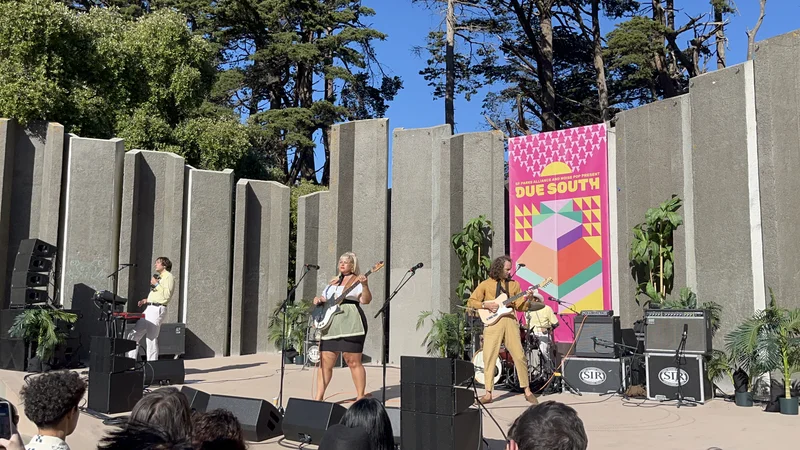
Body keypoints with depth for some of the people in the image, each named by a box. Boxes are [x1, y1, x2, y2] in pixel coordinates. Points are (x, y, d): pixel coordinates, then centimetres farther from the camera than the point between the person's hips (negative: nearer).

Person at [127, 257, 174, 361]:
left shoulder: (169, 277, -5)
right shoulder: (159, 277, 25)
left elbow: (167, 295, -16)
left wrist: (156, 284, -13)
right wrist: (147, 300, 16)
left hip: (157, 309, -10)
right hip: (149, 308, 10)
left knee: (151, 339, -9)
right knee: (133, 335, 6)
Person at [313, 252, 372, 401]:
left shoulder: (357, 280, 4)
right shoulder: (333, 282, 23)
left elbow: (366, 300, -9)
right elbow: (322, 298, 29)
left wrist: (365, 285, -25)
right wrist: (318, 299, 7)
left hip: (349, 324, -6)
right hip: (330, 325, 6)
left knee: (353, 361, -6)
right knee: (325, 362, 4)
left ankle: (360, 398, 1)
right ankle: (318, 398, 9)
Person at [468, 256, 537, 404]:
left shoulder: (514, 284, 14)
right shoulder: (486, 284, 7)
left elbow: (520, 307, 10)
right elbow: (471, 301, 6)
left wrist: (526, 299, -8)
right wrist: (486, 305, -7)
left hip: (510, 321, 2)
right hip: (492, 322, -1)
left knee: (519, 356, -3)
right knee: (489, 357, -4)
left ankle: (527, 390, 9)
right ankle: (488, 394, 3)